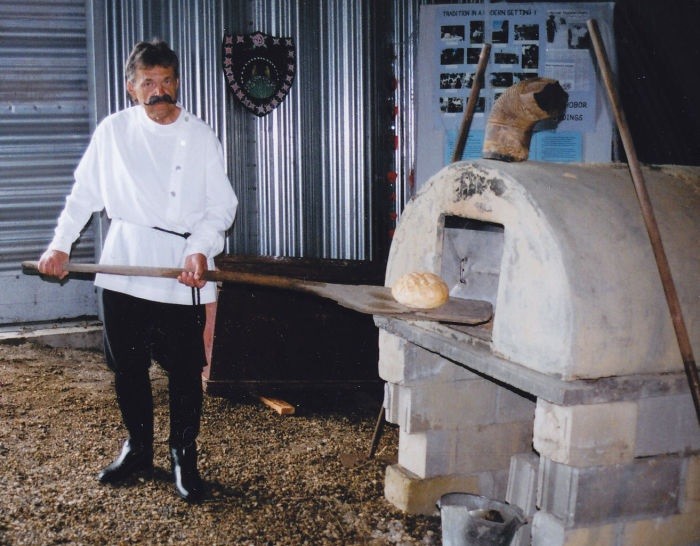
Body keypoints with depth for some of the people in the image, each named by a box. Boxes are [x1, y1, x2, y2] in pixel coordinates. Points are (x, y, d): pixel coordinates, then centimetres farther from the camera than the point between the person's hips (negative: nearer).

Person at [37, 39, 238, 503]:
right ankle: (138, 449, 29)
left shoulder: (200, 136, 1)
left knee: (185, 370, 1)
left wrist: (201, 249, -15)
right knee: (127, 366, 10)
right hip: (123, 269, 2)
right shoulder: (114, 130, 4)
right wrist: (61, 244, 0)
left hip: (182, 274, -1)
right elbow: (84, 194, 10)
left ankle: (184, 457, 18)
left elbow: (222, 205, 0)